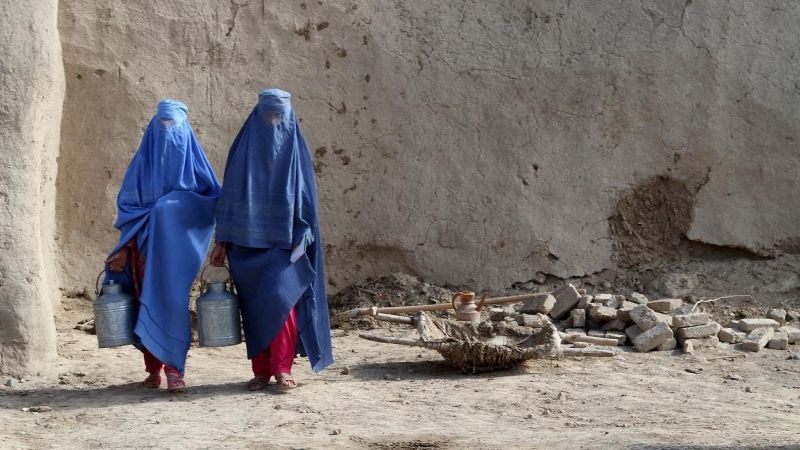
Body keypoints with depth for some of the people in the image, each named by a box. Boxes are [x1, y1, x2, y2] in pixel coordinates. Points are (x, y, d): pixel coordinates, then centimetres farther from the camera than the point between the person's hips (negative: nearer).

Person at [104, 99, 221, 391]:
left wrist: (173, 206, -11)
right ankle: (153, 368, 10)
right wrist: (125, 247, -1)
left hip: (177, 243, -2)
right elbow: (127, 203, 7)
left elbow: (213, 196, 1)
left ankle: (174, 368, -9)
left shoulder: (192, 160, 5)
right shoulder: (142, 162, 9)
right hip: (145, 244, 2)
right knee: (147, 304, 2)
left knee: (173, 301, -11)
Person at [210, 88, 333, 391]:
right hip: (248, 242, 2)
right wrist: (222, 242, 2)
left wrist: (302, 236, -10)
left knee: (280, 297, -17)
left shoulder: (297, 150, 1)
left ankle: (282, 369, -9)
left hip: (285, 241, -2)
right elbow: (229, 196, 5)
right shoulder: (243, 149, 4)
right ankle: (261, 371, 11)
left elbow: (306, 197, 1)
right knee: (254, 306, 3)